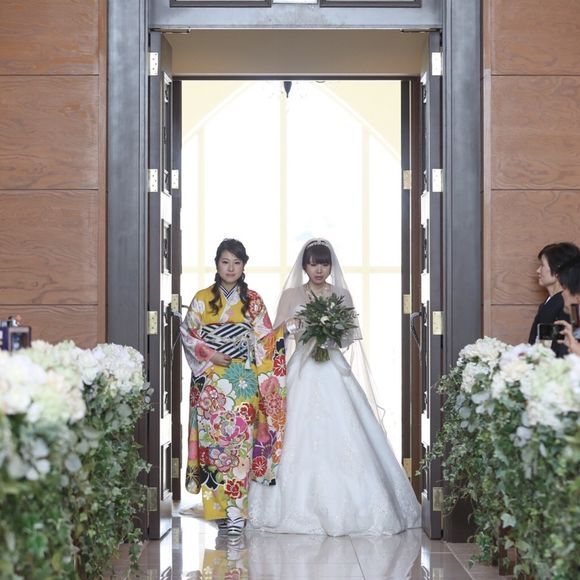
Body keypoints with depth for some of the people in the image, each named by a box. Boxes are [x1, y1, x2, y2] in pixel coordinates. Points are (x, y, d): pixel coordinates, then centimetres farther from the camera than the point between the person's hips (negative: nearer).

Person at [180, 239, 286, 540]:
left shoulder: (253, 301, 8)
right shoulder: (202, 299, 7)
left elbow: (265, 339, 8)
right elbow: (187, 333, 5)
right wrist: (209, 355, -7)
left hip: (243, 379, 0)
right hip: (211, 381, 0)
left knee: (240, 439, -8)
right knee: (214, 438, -2)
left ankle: (236, 510, -8)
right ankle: (220, 507, 6)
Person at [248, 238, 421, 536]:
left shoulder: (342, 295, 11)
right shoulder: (291, 295, 7)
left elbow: (350, 338, 11)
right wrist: (294, 324, -12)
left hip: (335, 372, 1)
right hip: (302, 373, -1)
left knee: (341, 435, -7)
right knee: (301, 436, -6)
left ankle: (344, 504, 0)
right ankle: (300, 503, 2)